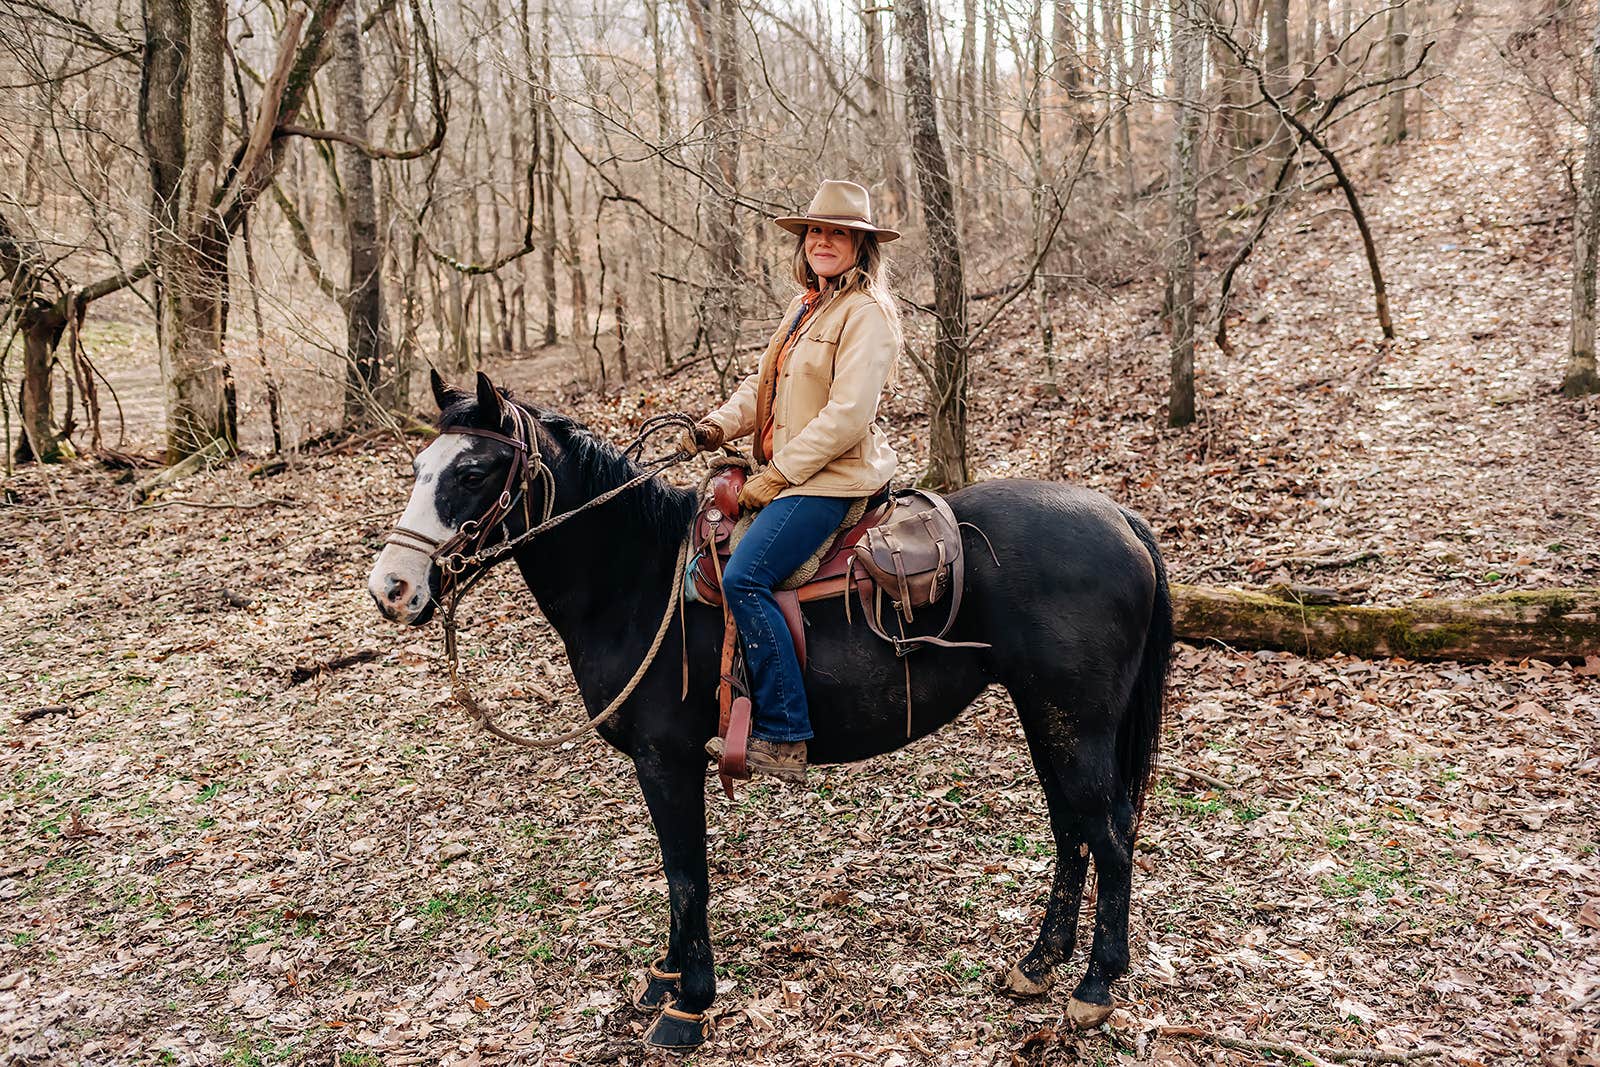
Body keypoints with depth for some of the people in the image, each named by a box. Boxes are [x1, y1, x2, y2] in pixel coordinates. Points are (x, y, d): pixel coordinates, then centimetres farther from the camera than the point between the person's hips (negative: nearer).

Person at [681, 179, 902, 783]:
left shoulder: (867, 313, -11)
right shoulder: (805, 308, 18)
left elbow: (847, 414, -20)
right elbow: (763, 386, 20)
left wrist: (774, 478, -18)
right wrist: (717, 427, 1)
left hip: (833, 478, -10)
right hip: (784, 475, 10)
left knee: (744, 577, -26)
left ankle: (783, 740, -22)